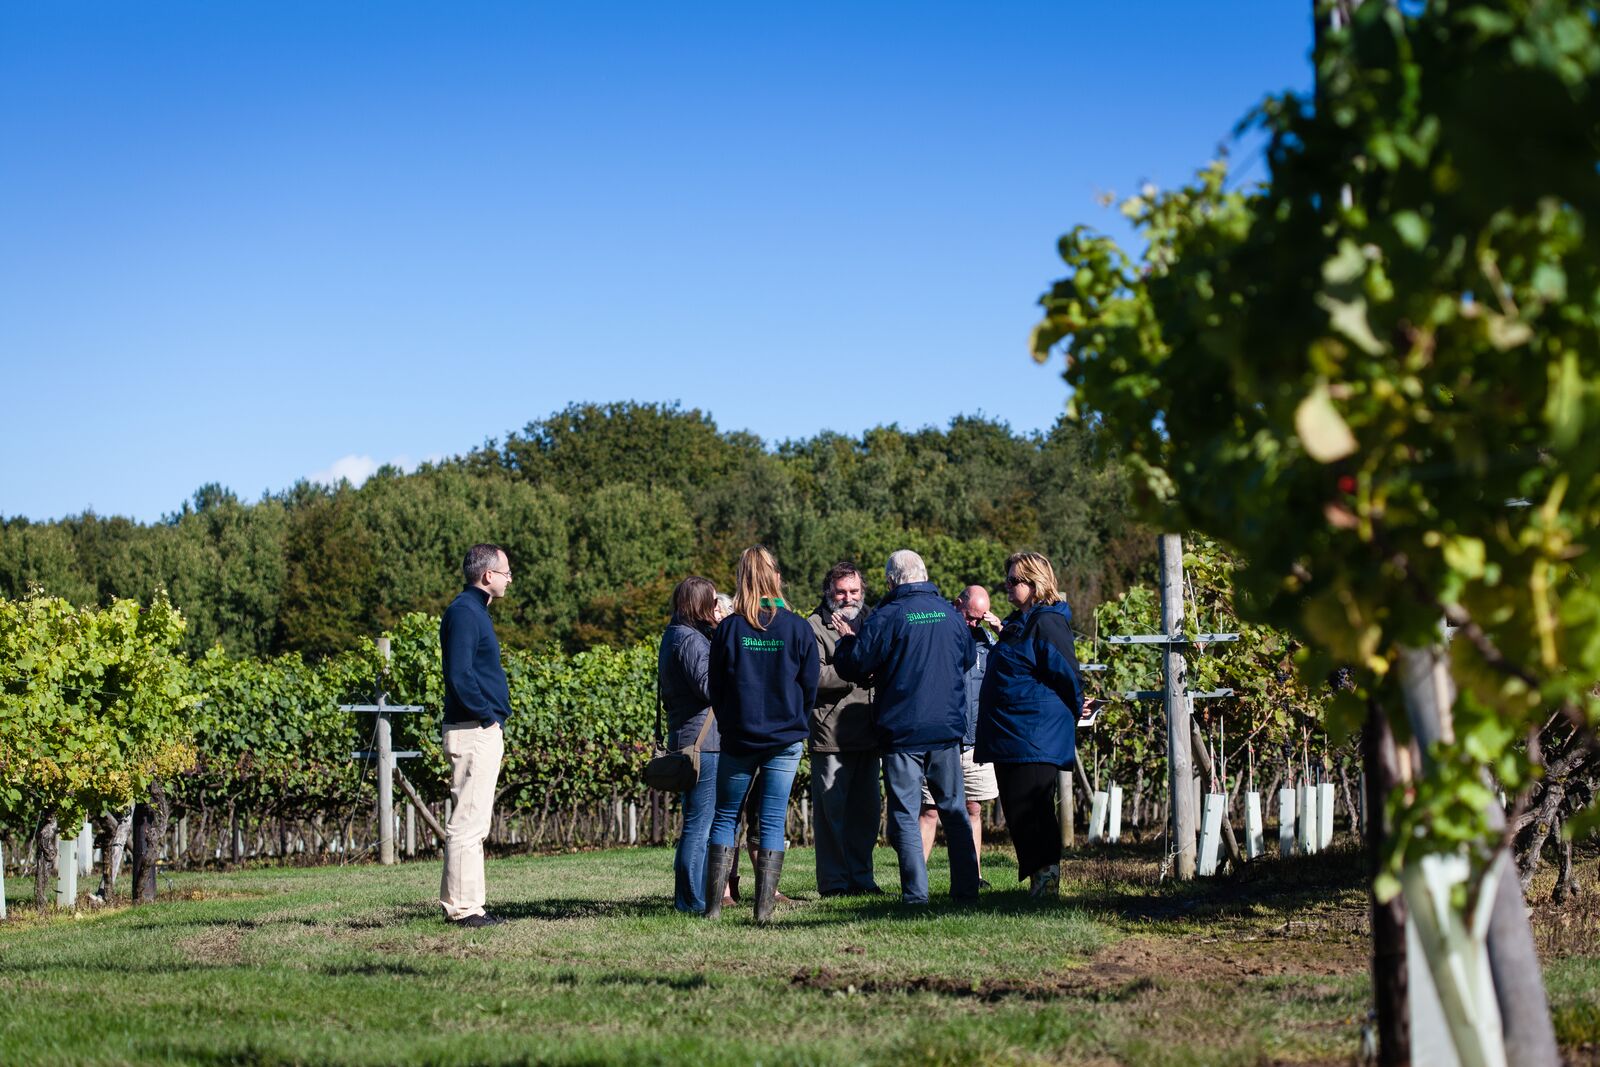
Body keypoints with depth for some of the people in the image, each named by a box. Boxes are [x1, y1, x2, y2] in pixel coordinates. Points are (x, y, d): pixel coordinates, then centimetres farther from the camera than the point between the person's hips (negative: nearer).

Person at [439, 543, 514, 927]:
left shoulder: (475, 611, 19)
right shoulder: (464, 612, -13)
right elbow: (460, 675, -22)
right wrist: (488, 717, -15)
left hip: (484, 732, 11)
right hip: (474, 733, -11)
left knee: (474, 823, 12)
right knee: (467, 823, -9)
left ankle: (464, 903, 16)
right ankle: (462, 907, -8)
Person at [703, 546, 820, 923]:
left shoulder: (728, 629, -6)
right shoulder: (797, 628, -5)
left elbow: (716, 688, 1)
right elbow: (810, 686, 2)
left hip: (738, 737, 0)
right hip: (786, 737, 0)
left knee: (726, 818, 10)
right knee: (773, 822, 3)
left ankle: (713, 904, 4)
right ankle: (764, 906, -2)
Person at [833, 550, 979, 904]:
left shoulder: (888, 617, -12)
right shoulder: (948, 613, 3)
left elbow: (853, 665, -9)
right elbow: (969, 658, 19)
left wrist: (847, 639, 10)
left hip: (902, 731, -4)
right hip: (948, 728, 4)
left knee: (904, 813, 1)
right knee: (954, 809, 13)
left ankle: (916, 893, -4)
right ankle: (966, 886, 13)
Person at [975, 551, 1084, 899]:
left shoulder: (1047, 623, -13)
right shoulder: (1018, 622, 18)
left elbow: (1067, 676, -13)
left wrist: (1070, 714, -2)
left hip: (1035, 739, -10)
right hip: (1009, 739, 10)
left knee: (1029, 811, -11)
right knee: (1015, 810, 10)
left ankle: (1046, 879, -9)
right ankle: (1040, 882, 14)